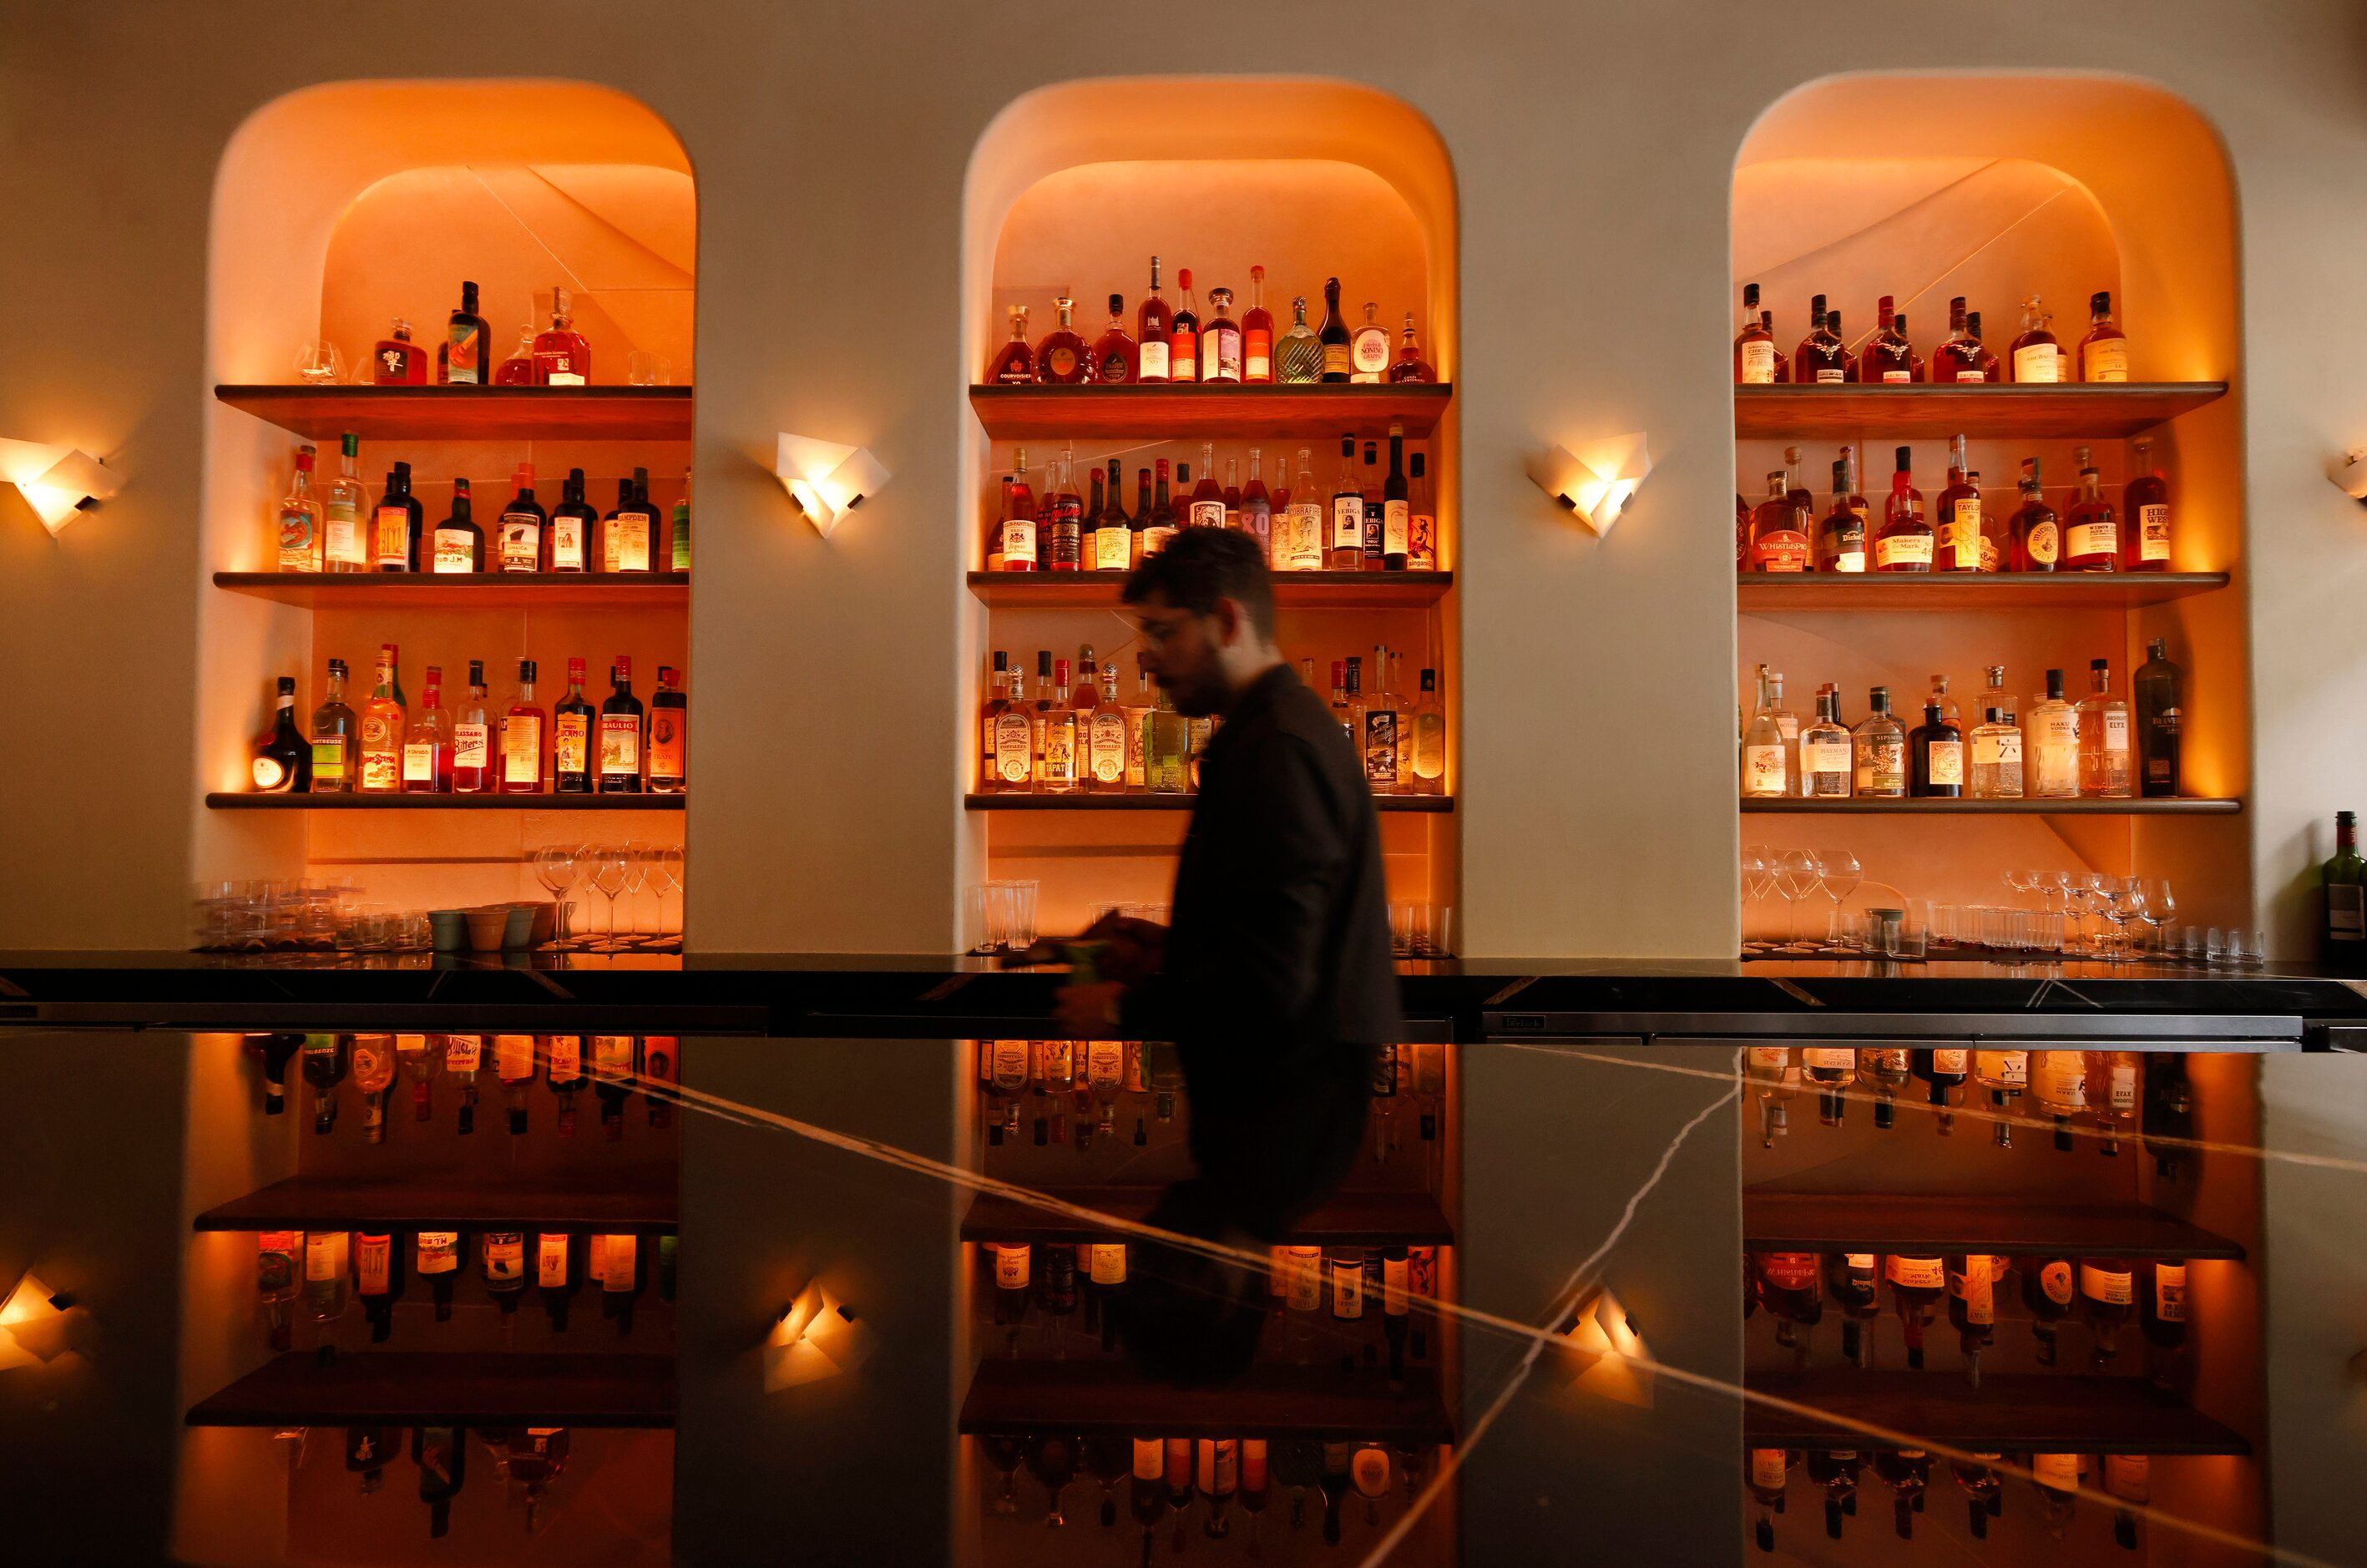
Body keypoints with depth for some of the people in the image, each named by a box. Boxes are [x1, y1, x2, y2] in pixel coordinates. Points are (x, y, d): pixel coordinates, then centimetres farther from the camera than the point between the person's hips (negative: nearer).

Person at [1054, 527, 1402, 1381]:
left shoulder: (1278, 749, -18)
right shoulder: (1291, 726, 15)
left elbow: (1272, 980, -24)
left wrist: (1125, 1010, -11)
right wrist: (1170, 948, 12)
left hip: (1286, 1119, -10)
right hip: (1300, 1095, 10)